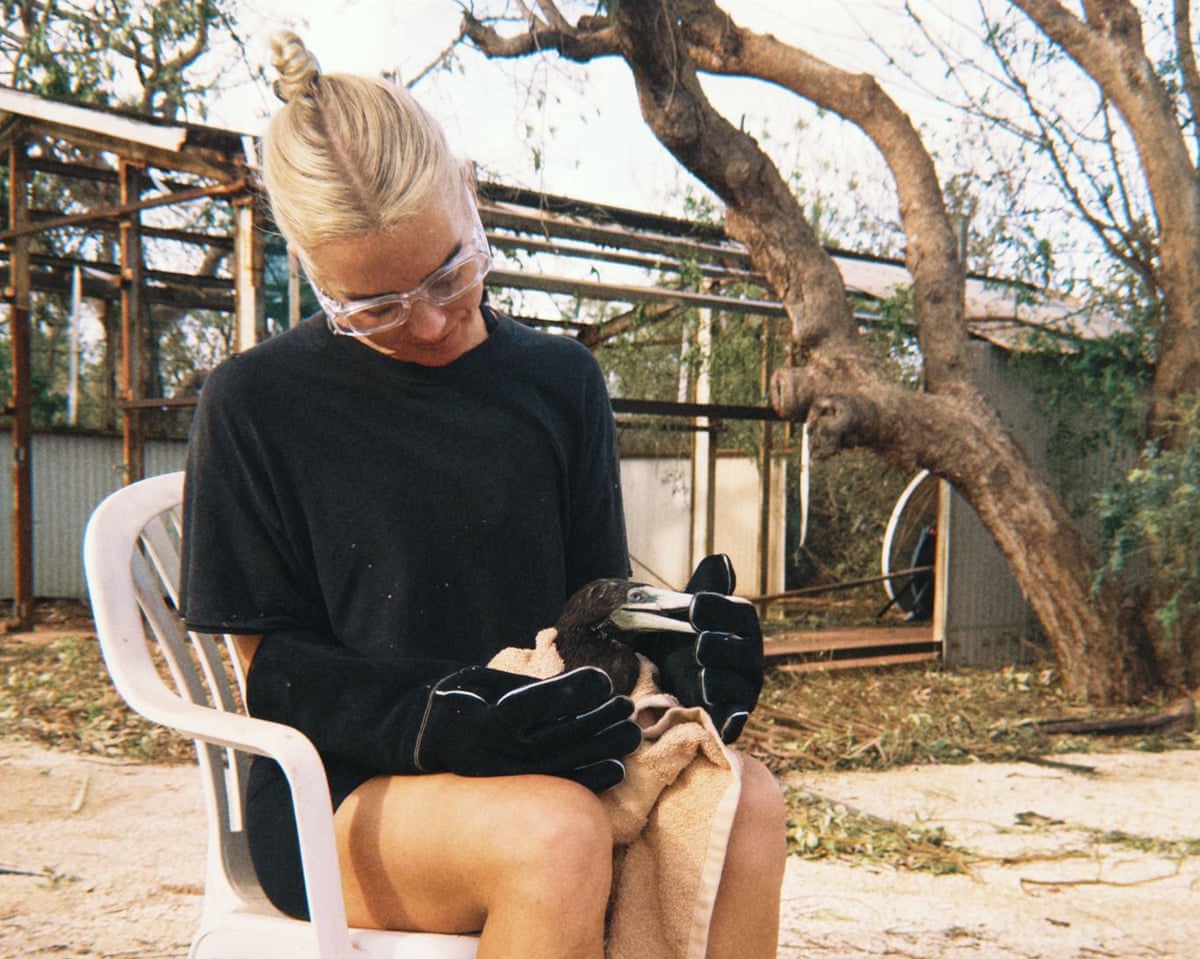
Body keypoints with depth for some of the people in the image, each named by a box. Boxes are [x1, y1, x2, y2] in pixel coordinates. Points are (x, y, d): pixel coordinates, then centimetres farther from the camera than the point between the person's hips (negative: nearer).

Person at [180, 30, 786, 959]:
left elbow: (599, 595, 12)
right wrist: (429, 725, -22)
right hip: (341, 793, -3)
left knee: (745, 799, -26)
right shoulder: (256, 404, -3)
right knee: (554, 834, -35)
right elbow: (272, 664, -4)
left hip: (545, 766, 4)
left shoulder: (560, 380, 8)